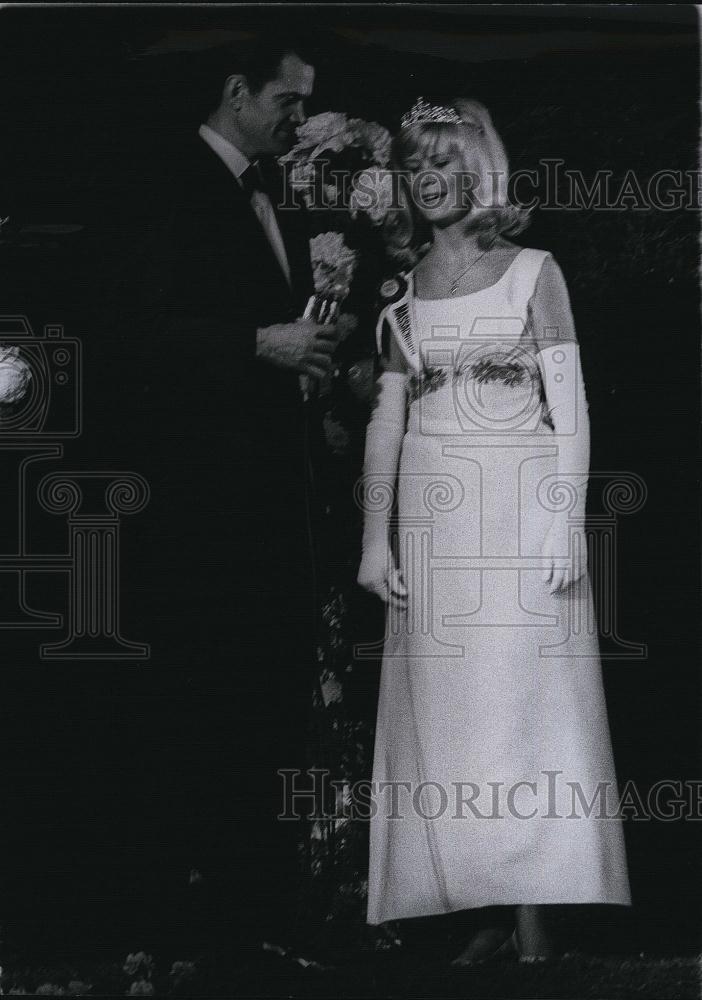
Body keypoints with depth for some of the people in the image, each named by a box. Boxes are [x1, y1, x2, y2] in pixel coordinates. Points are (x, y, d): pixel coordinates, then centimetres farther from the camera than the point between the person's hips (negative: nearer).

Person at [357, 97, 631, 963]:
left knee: (525, 705, -6)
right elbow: (386, 419, 10)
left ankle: (536, 919, -4)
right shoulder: (403, 294, 13)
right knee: (450, 715, 1)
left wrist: (569, 526, -11)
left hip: (522, 507, -3)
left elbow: (570, 407, -2)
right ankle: (489, 915, 6)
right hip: (433, 518, 4)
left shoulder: (531, 271, 3)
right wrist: (375, 539, 2)